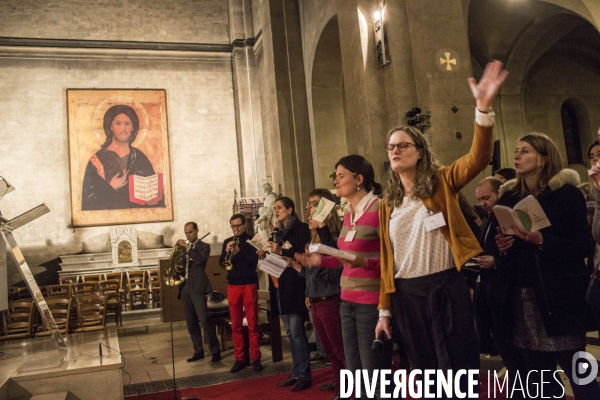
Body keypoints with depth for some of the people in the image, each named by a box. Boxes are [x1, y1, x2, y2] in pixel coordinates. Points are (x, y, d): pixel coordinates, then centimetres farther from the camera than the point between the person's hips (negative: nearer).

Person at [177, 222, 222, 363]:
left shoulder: (204, 246, 1)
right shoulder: (184, 248, 19)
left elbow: (199, 260, -18)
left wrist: (186, 247, -17)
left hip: (197, 287, -6)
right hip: (184, 287, 6)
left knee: (204, 320, -13)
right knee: (191, 323, 7)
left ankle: (216, 351, -8)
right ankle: (198, 351, 14)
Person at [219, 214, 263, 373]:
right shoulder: (227, 242, 11)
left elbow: (254, 261, -11)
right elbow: (221, 263, 4)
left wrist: (239, 252, -25)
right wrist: (226, 251, -15)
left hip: (249, 285, -3)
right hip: (232, 285, 4)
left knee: (253, 324, -2)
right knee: (236, 325, 5)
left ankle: (255, 358, 4)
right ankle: (239, 358, 11)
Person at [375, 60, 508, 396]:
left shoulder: (442, 183, -1)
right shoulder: (388, 204, 9)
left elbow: (479, 158, -20)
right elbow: (388, 259, 9)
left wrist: (483, 107, -34)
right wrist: (385, 309, 8)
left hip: (445, 287, -4)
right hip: (407, 294, 5)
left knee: (459, 373, 2)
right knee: (426, 373, 15)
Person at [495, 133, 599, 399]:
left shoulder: (565, 193, -2)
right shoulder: (509, 198, 13)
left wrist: (542, 241, -22)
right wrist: (501, 247, -2)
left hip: (559, 296, -5)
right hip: (521, 298, 5)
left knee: (577, 372, -2)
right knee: (534, 374, 8)